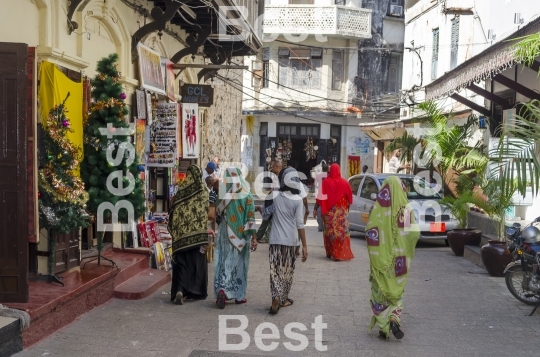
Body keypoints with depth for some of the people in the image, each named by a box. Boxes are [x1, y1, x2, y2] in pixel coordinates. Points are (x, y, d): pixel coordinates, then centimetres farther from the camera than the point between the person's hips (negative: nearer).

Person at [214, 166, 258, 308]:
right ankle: (239, 295, 19)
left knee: (224, 262, 7)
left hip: (225, 233, 1)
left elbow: (217, 213, 3)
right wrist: (254, 237, -7)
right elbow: (251, 218, -10)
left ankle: (222, 289, -14)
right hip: (242, 234, -1)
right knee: (240, 263, 11)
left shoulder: (222, 194, -4)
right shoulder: (247, 195, -8)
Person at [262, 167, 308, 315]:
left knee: (276, 270, 4)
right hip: (291, 241, 0)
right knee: (288, 271, 15)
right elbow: (300, 224, -11)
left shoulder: (274, 197, -3)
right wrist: (304, 245, -9)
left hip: (276, 240, 0)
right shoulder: (297, 200, -8)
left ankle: (276, 297, -16)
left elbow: (265, 215, 7)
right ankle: (283, 299, 27)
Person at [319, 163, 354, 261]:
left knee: (329, 232, 10)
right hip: (341, 212, -1)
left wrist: (323, 209, 8)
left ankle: (330, 252, 16)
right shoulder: (344, 183, -6)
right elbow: (349, 197, 2)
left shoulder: (325, 182, -6)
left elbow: (321, 198, -2)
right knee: (342, 231, 3)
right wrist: (347, 205, 18)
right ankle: (342, 253, 0)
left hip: (329, 212, 1)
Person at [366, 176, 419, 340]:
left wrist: (375, 255, 4)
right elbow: (414, 233, -9)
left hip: (381, 259, -1)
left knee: (381, 292, 12)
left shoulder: (378, 209, -10)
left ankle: (384, 327, 11)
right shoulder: (406, 209, -6)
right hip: (399, 258, 1)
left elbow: (370, 233, -11)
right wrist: (406, 248, 8)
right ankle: (394, 318, -3)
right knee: (396, 291, 17)